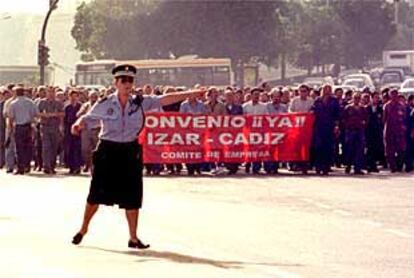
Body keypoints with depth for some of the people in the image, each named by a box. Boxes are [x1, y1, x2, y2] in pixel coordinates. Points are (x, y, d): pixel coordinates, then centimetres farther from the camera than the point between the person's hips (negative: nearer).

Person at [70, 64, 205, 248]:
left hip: (130, 153, 2)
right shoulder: (105, 104, -5)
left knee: (132, 196, 3)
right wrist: (78, 124, -18)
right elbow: (87, 117, 4)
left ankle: (133, 238, 13)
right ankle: (83, 229, 24)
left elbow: (166, 100, -5)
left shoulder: (141, 103, -1)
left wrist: (192, 94, -11)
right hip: (107, 152, -2)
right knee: (97, 194, 4)